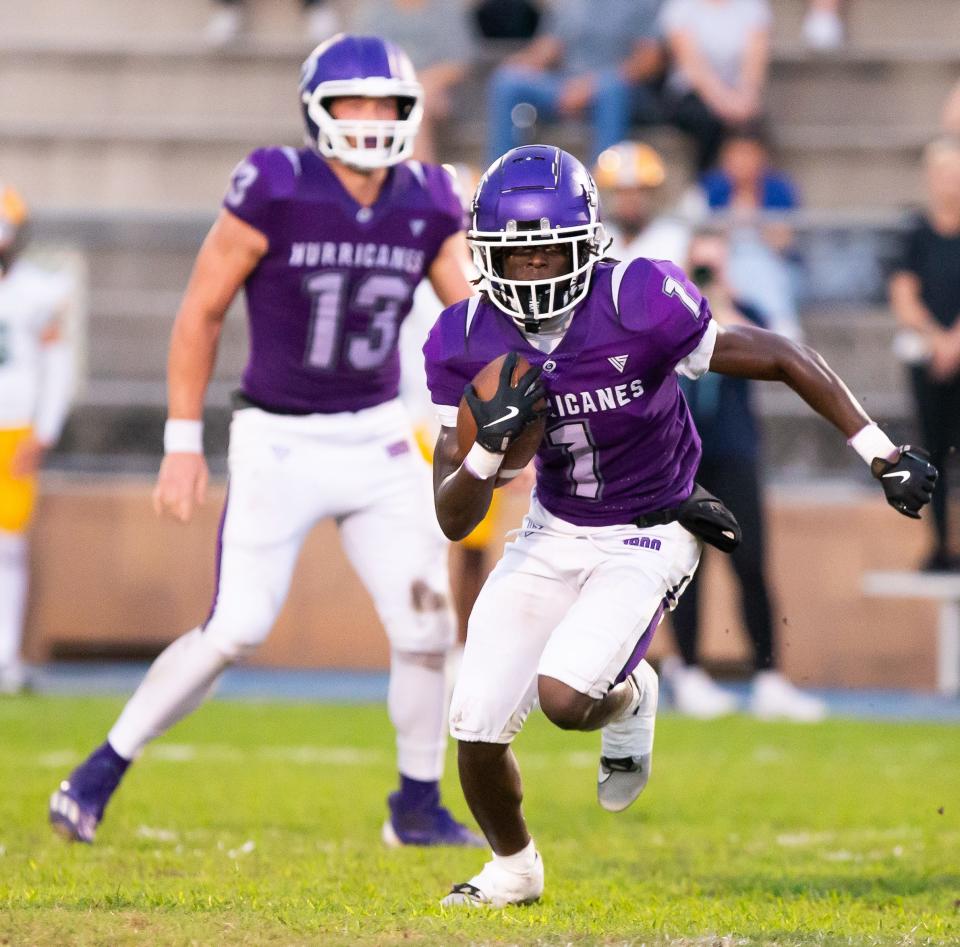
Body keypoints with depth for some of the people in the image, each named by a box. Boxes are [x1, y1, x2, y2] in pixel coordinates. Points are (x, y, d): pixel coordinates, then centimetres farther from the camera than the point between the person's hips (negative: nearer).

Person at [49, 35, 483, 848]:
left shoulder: (426, 207, -1)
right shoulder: (275, 194, -14)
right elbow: (201, 314, -7)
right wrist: (184, 443, -7)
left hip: (377, 440, 4)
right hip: (278, 442, -4)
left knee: (426, 625, -2)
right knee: (234, 631, -7)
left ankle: (419, 807, 15)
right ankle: (102, 772, 9)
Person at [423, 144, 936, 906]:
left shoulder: (637, 308, -25)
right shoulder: (468, 343, -12)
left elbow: (782, 359, -16)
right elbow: (455, 520, -9)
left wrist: (880, 453, -16)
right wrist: (488, 450, -30)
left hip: (648, 537, -4)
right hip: (553, 534, 4)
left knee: (565, 698, -24)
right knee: (476, 728, -4)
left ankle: (628, 699, 16)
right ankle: (513, 869, 28)